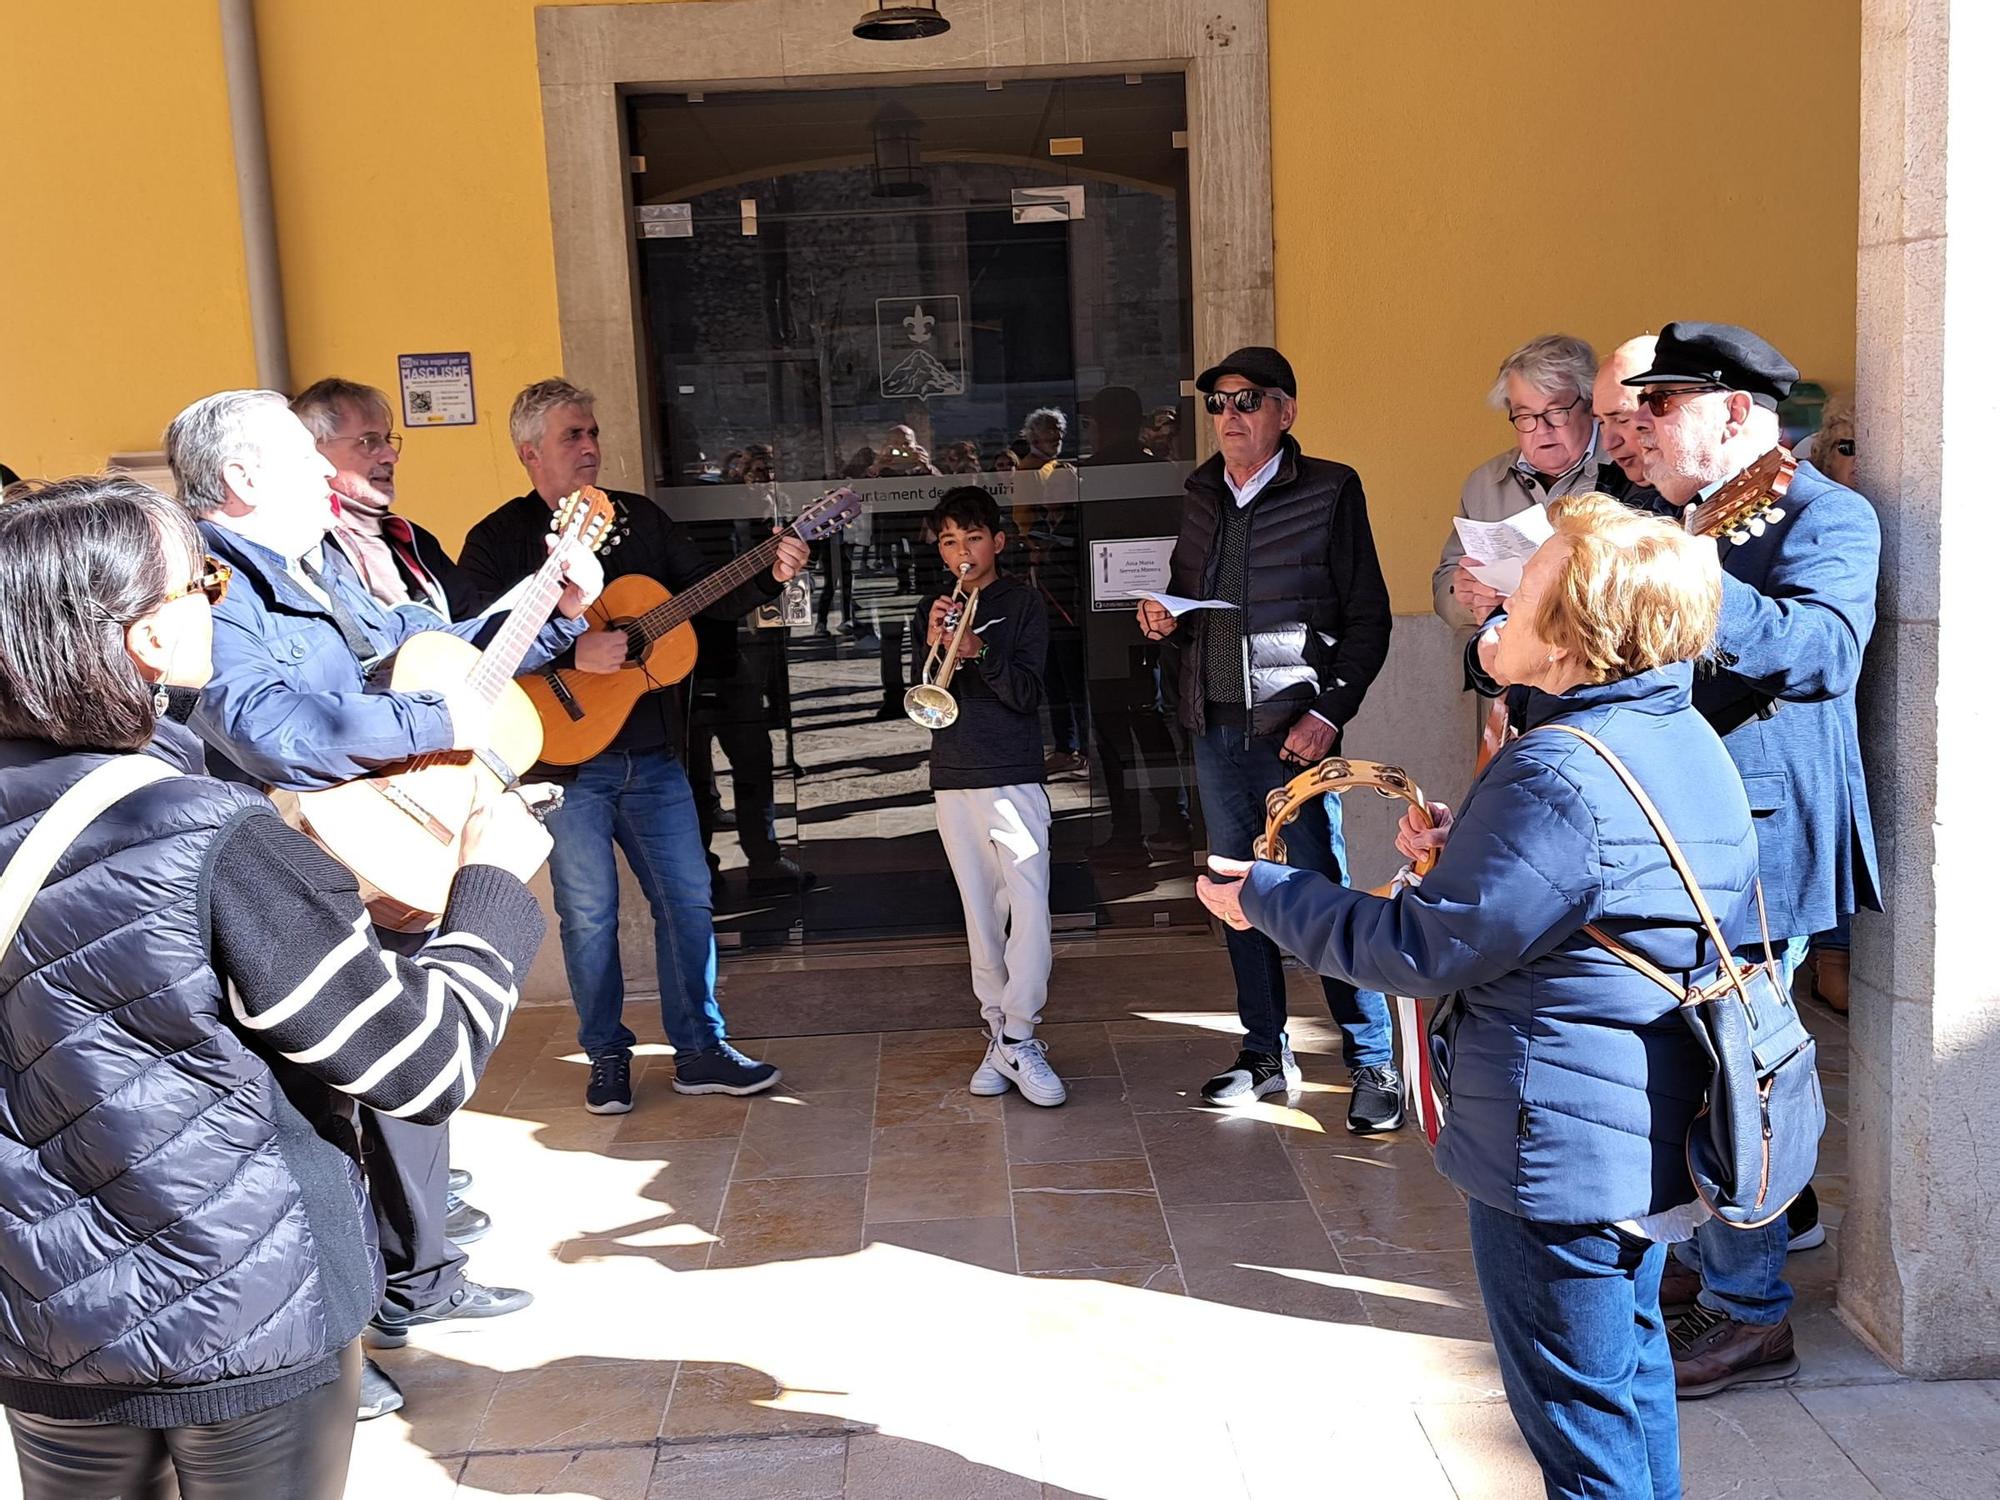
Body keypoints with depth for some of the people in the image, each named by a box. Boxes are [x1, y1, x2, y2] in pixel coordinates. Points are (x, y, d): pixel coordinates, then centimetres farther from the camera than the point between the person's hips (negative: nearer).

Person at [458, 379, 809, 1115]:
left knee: (689, 899, 8)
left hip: (652, 752, 4)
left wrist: (769, 576, -10)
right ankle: (607, 1057, 22)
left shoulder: (639, 517, 9)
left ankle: (700, 1050, 20)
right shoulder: (499, 539, -5)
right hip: (566, 758, -4)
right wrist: (572, 654, -27)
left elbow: (710, 596, 8)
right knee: (588, 914, 6)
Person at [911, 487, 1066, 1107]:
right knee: (981, 913, 8)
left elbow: (1026, 693, -8)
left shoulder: (1022, 604, 2)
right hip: (953, 778, 4)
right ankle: (1000, 1031, 15)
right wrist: (934, 646, -14)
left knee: (1030, 904, -14)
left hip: (1015, 776, -4)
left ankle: (1017, 1039, -10)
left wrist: (978, 651, -24)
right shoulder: (932, 610, 13)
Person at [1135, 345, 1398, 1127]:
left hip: (1292, 730, -5)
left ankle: (1373, 1062, 8)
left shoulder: (1329, 491, -3)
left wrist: (1329, 712, -13)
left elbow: (1368, 616, -4)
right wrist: (1161, 618, -1)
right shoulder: (1200, 496, 12)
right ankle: (1265, 1053, 24)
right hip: (1213, 729, 6)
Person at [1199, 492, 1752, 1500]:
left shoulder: (1560, 777, -29)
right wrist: (1466, 850, 2)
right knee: (1629, 1368, 28)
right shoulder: (1686, 741, 3)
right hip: (1646, 1139, 10)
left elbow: (1423, 951, -23)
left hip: (1559, 1158, -10)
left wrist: (1264, 896, -11)